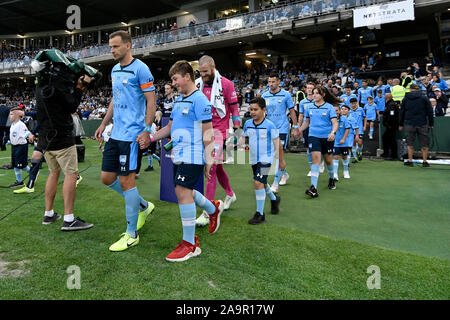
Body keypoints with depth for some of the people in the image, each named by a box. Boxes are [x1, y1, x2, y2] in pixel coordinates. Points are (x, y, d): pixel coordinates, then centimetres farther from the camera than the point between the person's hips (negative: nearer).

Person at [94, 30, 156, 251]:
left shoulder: (140, 69, -8)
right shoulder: (114, 70, 17)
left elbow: (151, 101, -11)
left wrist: (147, 130, -19)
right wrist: (104, 123, 22)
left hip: (131, 134, -9)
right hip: (116, 133, 9)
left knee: (126, 180, -6)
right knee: (107, 178, 10)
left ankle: (131, 235, 8)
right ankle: (143, 206, 29)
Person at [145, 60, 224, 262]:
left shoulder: (199, 99, -10)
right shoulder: (178, 100, 17)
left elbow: (207, 133, -13)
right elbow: (170, 127, 25)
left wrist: (209, 160, -15)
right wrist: (150, 139, 14)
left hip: (193, 156, -9)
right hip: (179, 155, 9)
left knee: (183, 192, -12)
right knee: (184, 192, 14)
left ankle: (190, 244, -1)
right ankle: (213, 208, 40)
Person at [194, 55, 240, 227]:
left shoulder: (225, 84, -5)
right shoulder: (197, 84, 9)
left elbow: (234, 108, -2)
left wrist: (236, 130, -5)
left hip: (218, 130, -6)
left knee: (211, 169, -12)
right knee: (217, 167, 16)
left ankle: (208, 212, -7)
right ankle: (230, 194, 40)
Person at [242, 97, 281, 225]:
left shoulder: (269, 125, -12)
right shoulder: (247, 124, 1)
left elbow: (277, 142, -7)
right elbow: (243, 137, 17)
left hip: (266, 158, -6)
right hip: (254, 159, 6)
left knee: (258, 183, -17)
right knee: (262, 183, 21)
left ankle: (260, 214, -6)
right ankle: (274, 199, 50)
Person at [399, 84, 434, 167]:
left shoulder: (405, 99, 5)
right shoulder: (424, 98, 2)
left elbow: (402, 112, 9)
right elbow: (430, 112, 3)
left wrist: (401, 124, 15)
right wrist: (431, 124, 10)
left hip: (409, 124, 0)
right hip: (422, 124, 0)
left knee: (410, 144, 8)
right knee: (424, 144, 7)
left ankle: (410, 161, 8)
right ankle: (425, 161, 10)